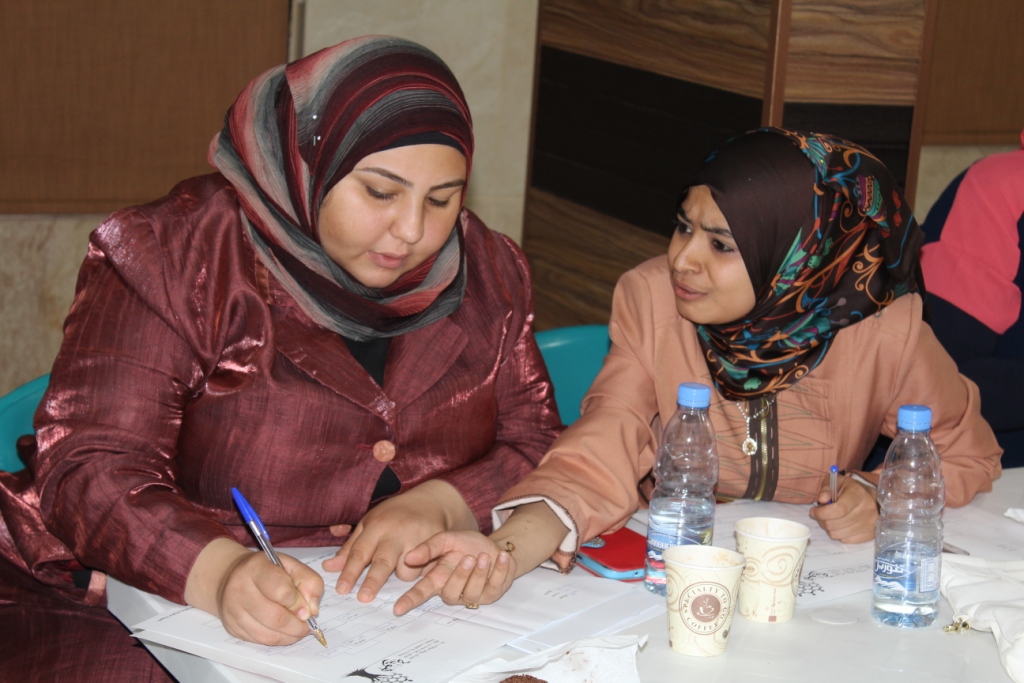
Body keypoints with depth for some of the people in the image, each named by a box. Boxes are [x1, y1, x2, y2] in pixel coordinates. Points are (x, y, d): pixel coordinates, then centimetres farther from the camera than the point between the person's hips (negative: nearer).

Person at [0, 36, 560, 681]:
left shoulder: (487, 273, 5)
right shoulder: (173, 258, -9)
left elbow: (537, 447, 6)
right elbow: (89, 468, -15)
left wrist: (441, 504, -16)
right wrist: (217, 570, -36)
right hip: (178, 601, -4)